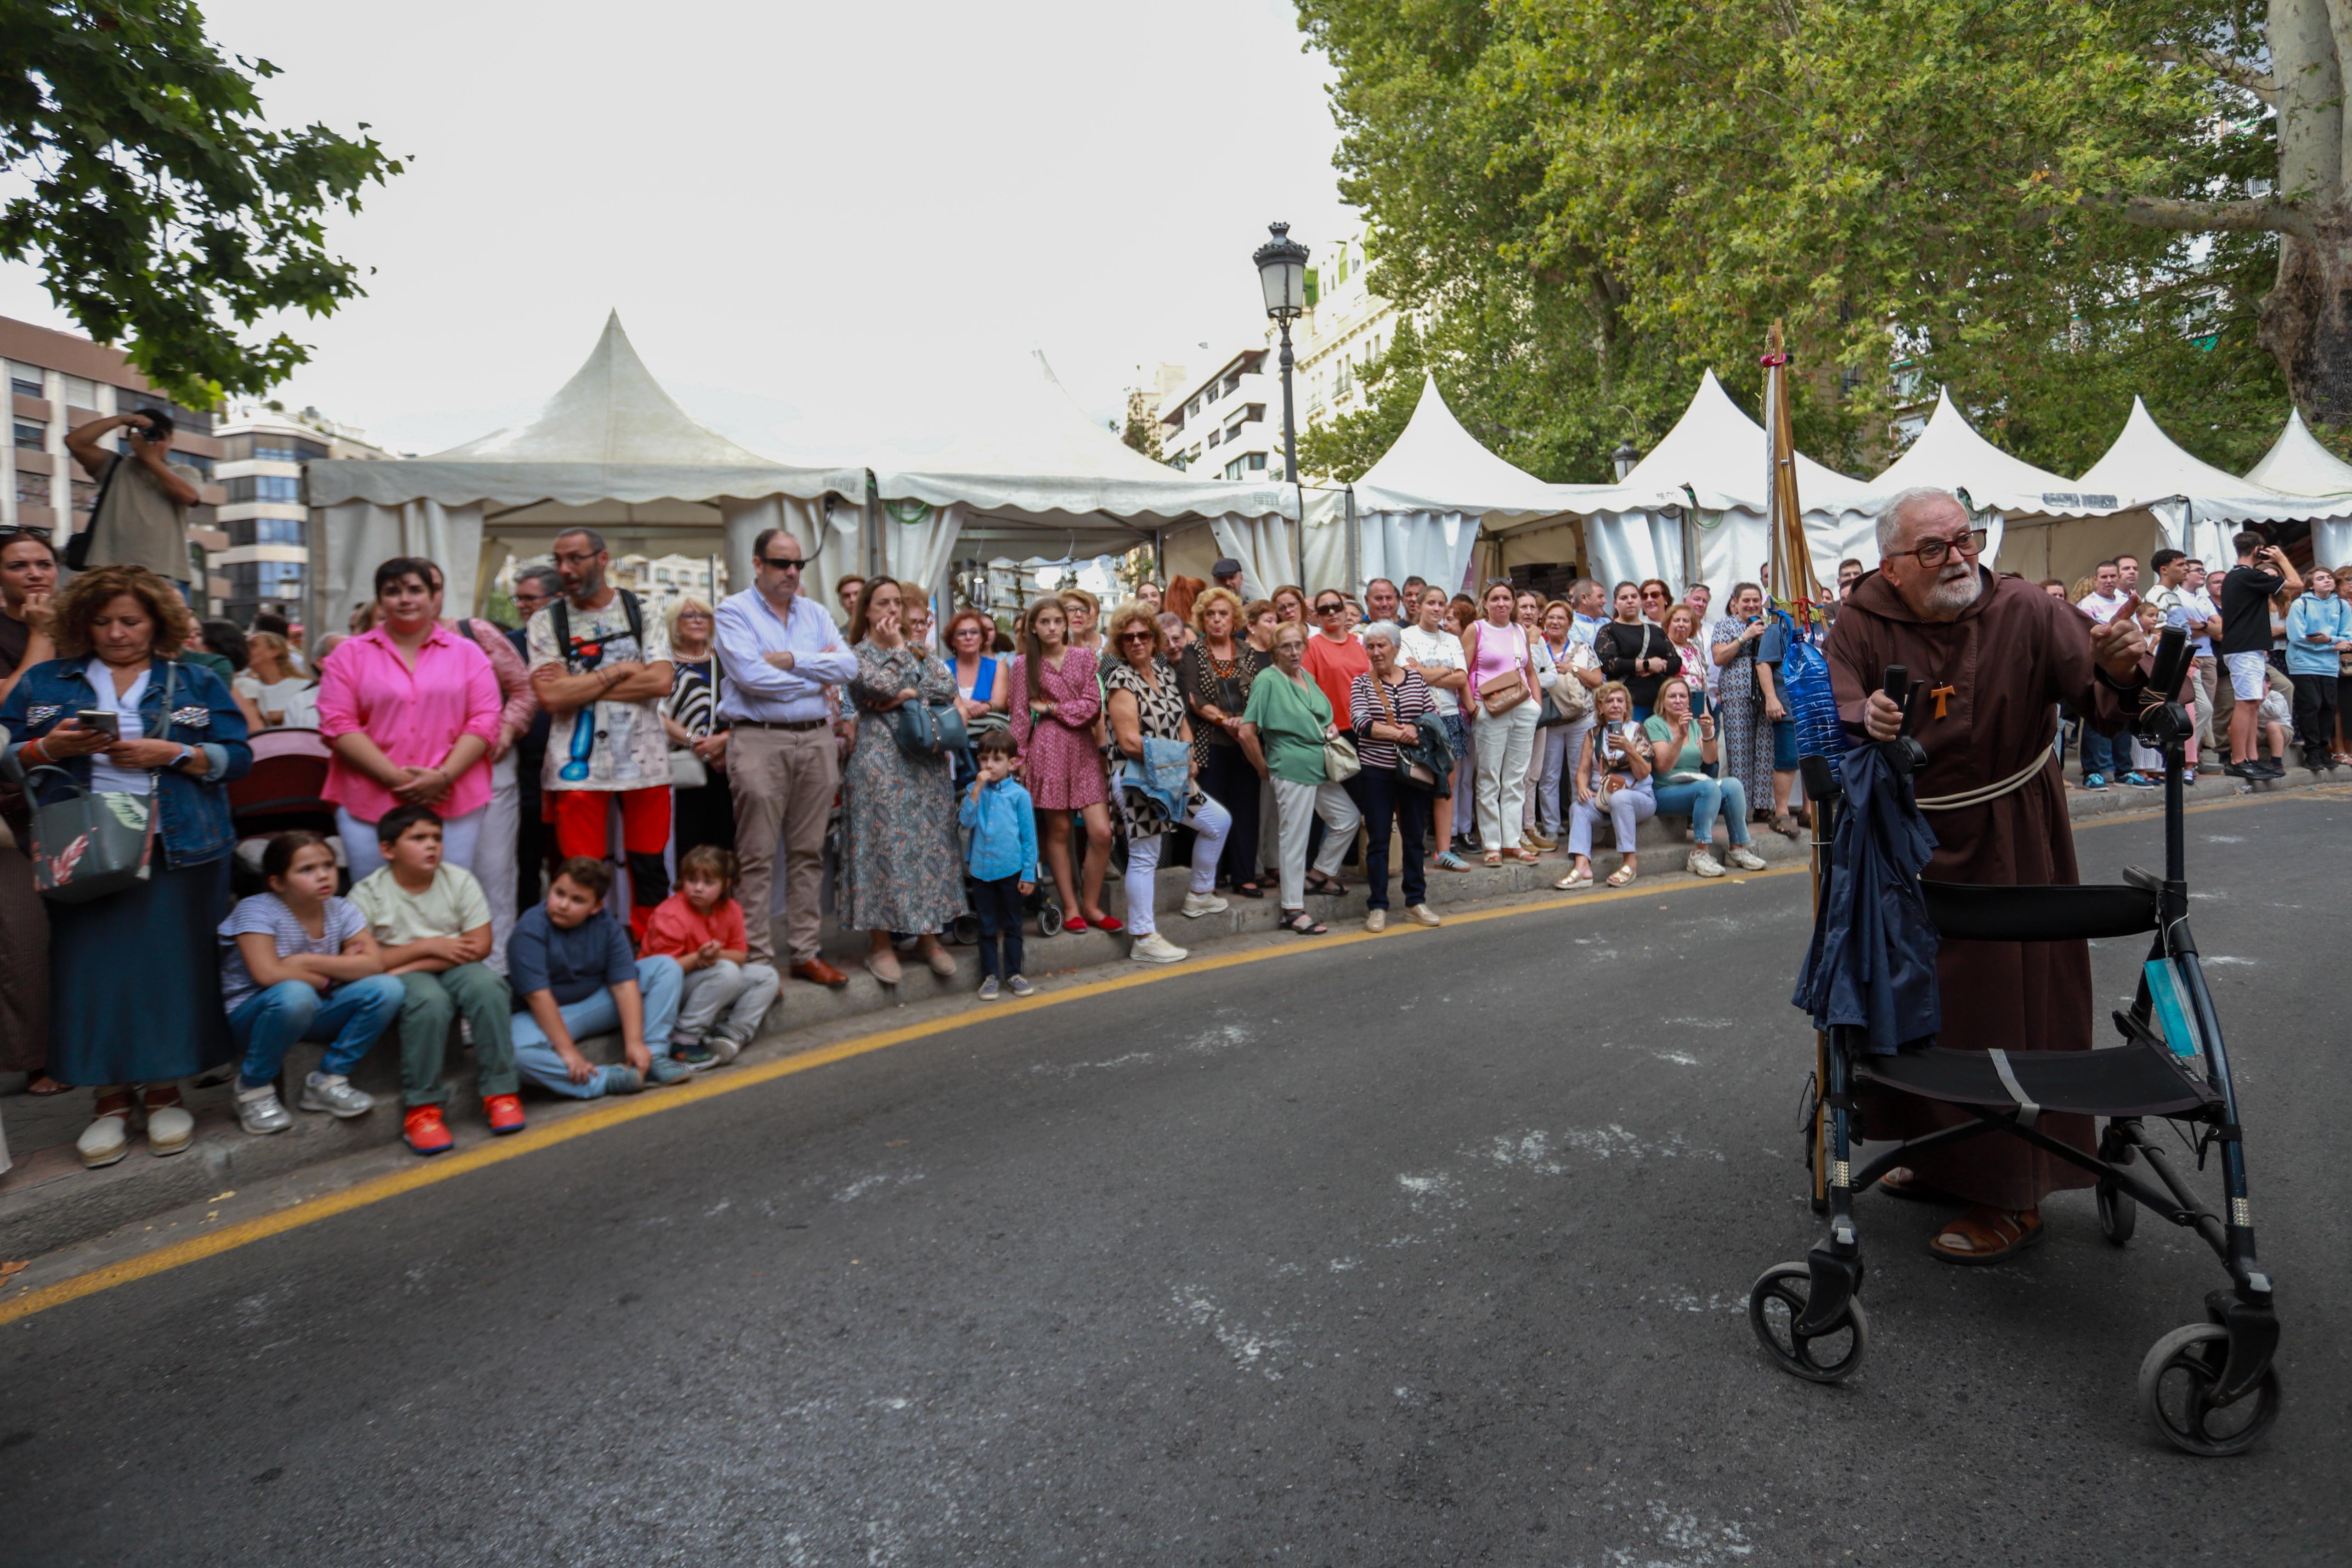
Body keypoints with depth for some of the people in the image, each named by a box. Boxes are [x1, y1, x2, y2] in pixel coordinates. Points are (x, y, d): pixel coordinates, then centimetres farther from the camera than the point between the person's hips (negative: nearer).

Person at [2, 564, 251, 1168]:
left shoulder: (196, 682, 9)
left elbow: (237, 756, 2)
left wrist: (172, 753, -13)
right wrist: (50, 748, -9)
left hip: (177, 848, -1)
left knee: (170, 966, 1)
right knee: (92, 968, 0)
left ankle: (164, 1089, 14)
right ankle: (110, 1098, 11)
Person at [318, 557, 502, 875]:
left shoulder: (468, 654, 10)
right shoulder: (350, 655, 9)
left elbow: (485, 721, 2)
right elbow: (338, 725, 0)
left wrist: (443, 777, -11)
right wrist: (395, 778, -11)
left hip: (455, 805, 0)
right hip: (369, 808, 0)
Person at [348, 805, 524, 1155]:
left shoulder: (461, 881, 0)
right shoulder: (368, 893, -4)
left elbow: (479, 946, -6)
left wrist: (408, 965, -13)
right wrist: (429, 946, -15)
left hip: (454, 969, 2)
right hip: (402, 979, -2)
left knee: (486, 984, -32)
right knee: (429, 999, -36)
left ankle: (499, 1092, -20)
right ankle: (422, 1108, -24)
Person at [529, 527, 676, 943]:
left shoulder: (643, 612, 6)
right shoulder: (547, 622, 6)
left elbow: (662, 681, -9)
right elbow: (551, 695, -9)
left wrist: (579, 686, -9)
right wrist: (620, 670, -8)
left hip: (644, 758, 1)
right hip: (578, 764, -1)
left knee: (649, 868, 7)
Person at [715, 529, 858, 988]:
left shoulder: (815, 613, 15)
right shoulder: (735, 611, 0)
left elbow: (848, 665, 1)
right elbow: (750, 674, -15)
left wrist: (791, 660, -9)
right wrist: (818, 678, -3)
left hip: (816, 740, 5)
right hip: (760, 740, -5)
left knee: (809, 851, 9)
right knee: (757, 858, -3)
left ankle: (804, 953, 17)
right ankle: (757, 961, 4)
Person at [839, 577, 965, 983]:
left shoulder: (918, 650, 16)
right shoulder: (857, 653, 1)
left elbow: (948, 687, 2)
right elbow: (884, 686, -17)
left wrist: (910, 696, -10)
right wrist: (896, 648, -5)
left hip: (927, 759, 5)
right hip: (881, 761, -5)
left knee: (930, 843, 5)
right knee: (884, 843, -5)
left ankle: (928, 936, 13)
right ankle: (880, 944, 3)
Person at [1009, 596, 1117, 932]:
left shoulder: (1083, 657, 8)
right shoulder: (1024, 664, 5)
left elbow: (1093, 706, 0)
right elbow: (1020, 715, 5)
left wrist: (1050, 708, -4)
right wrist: (1018, 759, 0)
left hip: (1083, 750, 2)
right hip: (1046, 750, -2)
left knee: (1102, 833, -6)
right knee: (1059, 830, 1)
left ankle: (1091, 905, 10)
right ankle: (1070, 907, 13)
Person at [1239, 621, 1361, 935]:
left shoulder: (1306, 676, 11)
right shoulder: (1268, 681, -12)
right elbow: (1247, 732, -16)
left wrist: (1331, 730, 10)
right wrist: (1264, 768, -7)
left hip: (1320, 767, 8)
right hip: (1292, 769, -8)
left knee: (1349, 818, 15)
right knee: (1294, 838, -2)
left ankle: (1321, 875, 31)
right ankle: (1293, 911, 7)